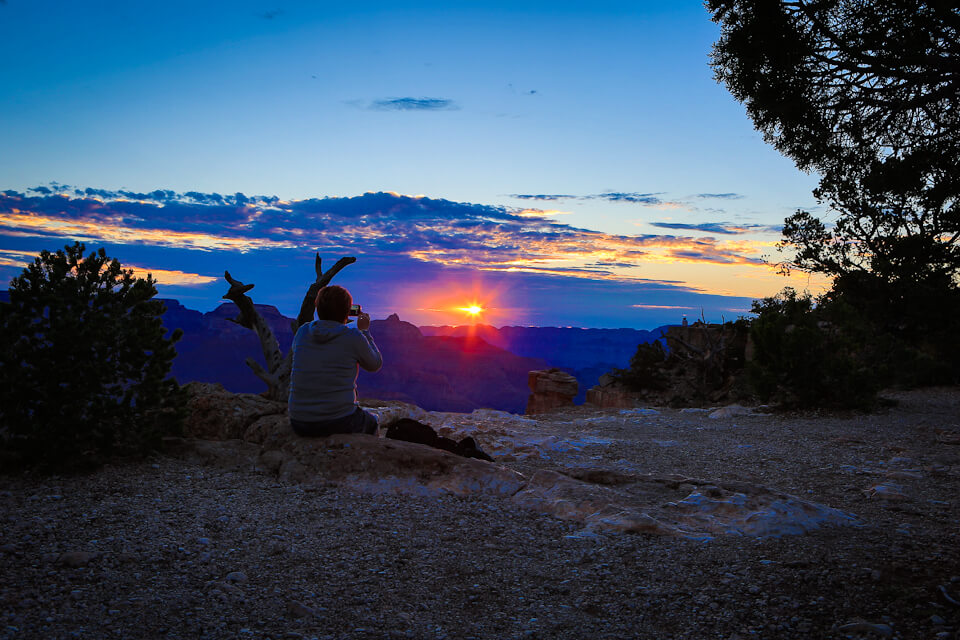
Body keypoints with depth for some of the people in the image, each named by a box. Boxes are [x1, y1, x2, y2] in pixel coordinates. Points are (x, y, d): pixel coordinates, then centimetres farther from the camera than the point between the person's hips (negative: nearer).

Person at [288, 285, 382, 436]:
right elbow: (375, 365, 8)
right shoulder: (353, 337, -10)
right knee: (371, 422, 30)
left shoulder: (302, 332, 1)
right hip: (339, 423, -4)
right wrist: (364, 331, 18)